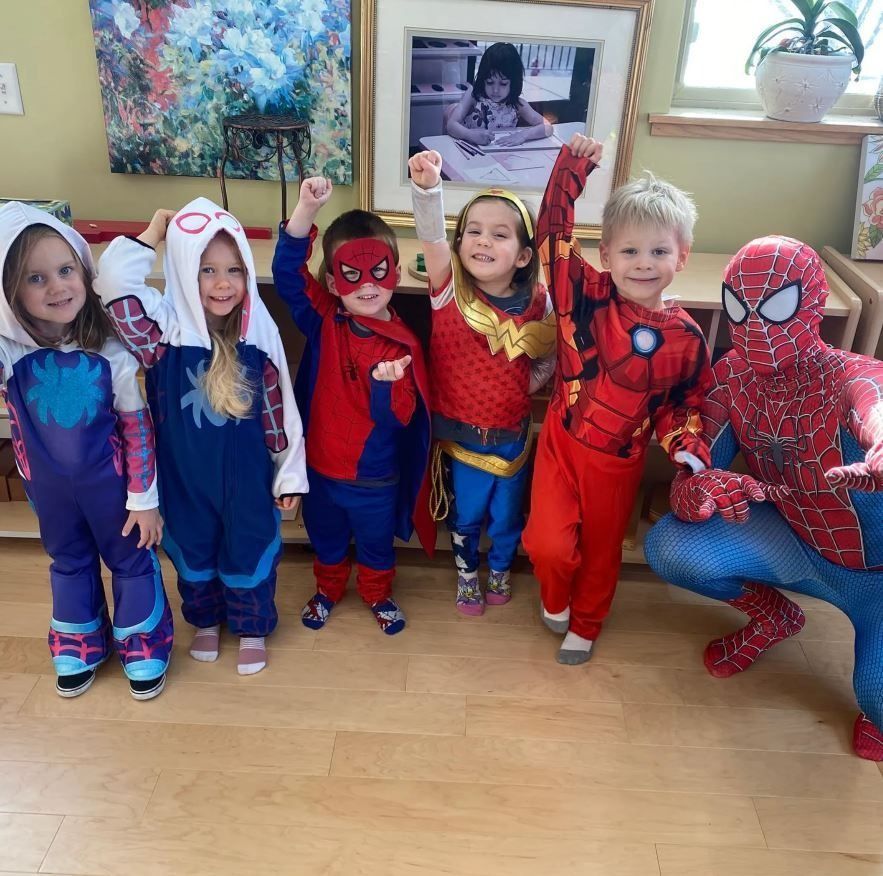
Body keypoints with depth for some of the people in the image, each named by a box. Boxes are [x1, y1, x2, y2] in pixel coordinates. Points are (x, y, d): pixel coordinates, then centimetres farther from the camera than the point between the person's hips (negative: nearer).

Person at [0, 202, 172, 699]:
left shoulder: (109, 349, -21)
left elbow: (138, 426, -13)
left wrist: (144, 498, -9)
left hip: (108, 480, -2)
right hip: (48, 484, 2)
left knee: (131, 560, 14)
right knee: (69, 563, 23)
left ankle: (143, 647, 38)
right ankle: (79, 649, 46)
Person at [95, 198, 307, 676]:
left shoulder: (258, 333, -14)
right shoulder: (166, 327, -16)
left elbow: (279, 411, -6)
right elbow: (113, 284, -35)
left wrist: (290, 474, -1)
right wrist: (155, 231, -24)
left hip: (246, 472, 0)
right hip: (185, 472, 1)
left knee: (249, 550, 16)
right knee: (193, 549, 22)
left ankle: (252, 628, 43)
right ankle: (205, 621, 50)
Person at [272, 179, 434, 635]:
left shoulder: (402, 346, -19)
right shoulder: (323, 321, -13)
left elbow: (399, 417, -20)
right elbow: (287, 271, -24)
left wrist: (388, 385, -42)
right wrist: (306, 210, -36)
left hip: (374, 476, -2)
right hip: (320, 466, 2)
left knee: (376, 543, 24)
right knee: (326, 540, 27)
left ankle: (377, 593, 52)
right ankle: (328, 588, 55)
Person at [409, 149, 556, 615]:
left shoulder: (537, 301, -11)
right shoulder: (450, 289, -16)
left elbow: (552, 354, 4)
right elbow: (431, 236, -35)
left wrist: (533, 381, -12)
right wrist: (427, 186, -50)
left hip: (512, 432, 1)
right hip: (461, 431, -1)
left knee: (507, 513, 22)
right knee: (465, 512, 19)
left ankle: (500, 569, 51)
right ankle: (466, 571, 47)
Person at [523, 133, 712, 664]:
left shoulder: (684, 337, -10)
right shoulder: (585, 295, -14)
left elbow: (685, 401, 4)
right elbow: (554, 231, -15)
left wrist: (686, 443, -12)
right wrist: (573, 167, -20)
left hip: (619, 463, 1)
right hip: (562, 445, -1)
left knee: (601, 552, 18)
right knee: (549, 546, -9)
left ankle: (585, 625, 47)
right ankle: (555, 600, 29)